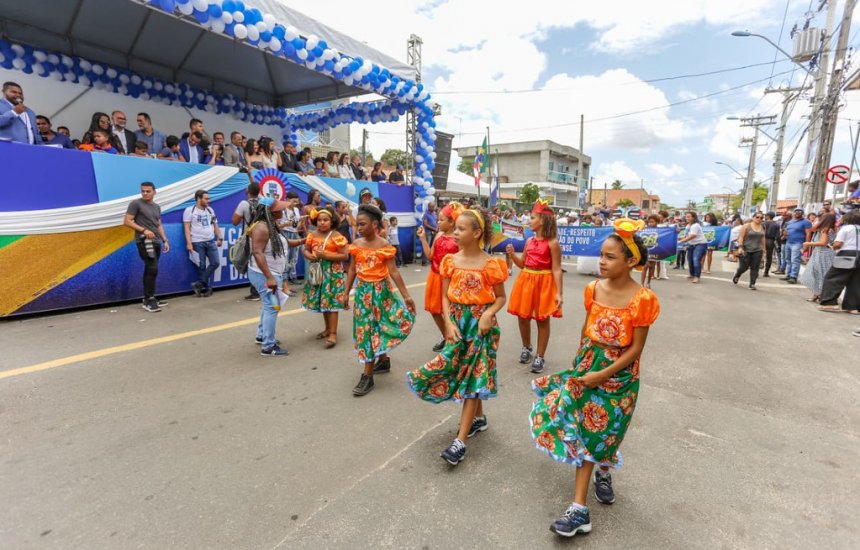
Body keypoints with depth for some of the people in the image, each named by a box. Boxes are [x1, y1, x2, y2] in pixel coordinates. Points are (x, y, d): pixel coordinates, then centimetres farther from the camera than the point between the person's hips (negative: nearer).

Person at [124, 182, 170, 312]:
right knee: (152, 269, -15)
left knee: (150, 270, 10)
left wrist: (165, 240, 13)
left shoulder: (157, 207, 18)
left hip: (156, 242, 7)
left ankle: (148, 299, 15)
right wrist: (144, 230, -17)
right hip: (144, 241, -7)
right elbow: (127, 222, -7)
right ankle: (149, 300, -8)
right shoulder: (136, 204, -2)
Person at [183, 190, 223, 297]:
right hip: (197, 243, -5)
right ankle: (206, 287, 8)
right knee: (201, 266, -2)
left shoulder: (210, 210, 15)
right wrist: (189, 243, -15)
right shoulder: (190, 210, -1)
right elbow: (187, 228, -6)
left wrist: (219, 238, 7)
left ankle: (199, 284, 3)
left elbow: (215, 225, 18)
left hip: (211, 241, 5)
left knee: (216, 262, -5)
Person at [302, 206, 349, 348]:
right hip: (317, 271, 6)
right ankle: (328, 329, 28)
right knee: (322, 301, 13)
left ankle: (333, 334, -3)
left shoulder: (336, 236, -10)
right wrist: (309, 256, -8)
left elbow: (345, 256, -12)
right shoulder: (312, 235, 7)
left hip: (332, 272, -6)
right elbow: (306, 250, 16)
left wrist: (325, 255, -19)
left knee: (331, 301, -7)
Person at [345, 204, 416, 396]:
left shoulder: (384, 245, -11)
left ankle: (367, 376, 4)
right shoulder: (356, 244, 2)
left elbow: (393, 272, -10)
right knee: (365, 328, 11)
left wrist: (406, 295, -11)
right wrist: (346, 293, 12)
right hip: (362, 290, 5)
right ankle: (383, 360, 32)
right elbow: (352, 270, 9)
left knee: (373, 328, -3)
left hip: (380, 290, -5)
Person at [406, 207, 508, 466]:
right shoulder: (451, 261, 0)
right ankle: (478, 418, 36)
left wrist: (489, 314, -20)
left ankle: (460, 441, 4)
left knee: (473, 376, 0)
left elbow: (501, 297, -3)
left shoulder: (490, 264, -12)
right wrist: (449, 324, -9)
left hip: (480, 323, -4)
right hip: (456, 322, 5)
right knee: (460, 371, 11)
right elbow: (445, 297, 2)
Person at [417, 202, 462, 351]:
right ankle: (446, 338, 32)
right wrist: (423, 238, 1)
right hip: (436, 277, 7)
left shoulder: (458, 239, -12)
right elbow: (430, 256, 2)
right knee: (434, 310, 14)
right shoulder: (438, 236, 5)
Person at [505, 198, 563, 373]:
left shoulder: (552, 243, -11)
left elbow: (556, 270, -13)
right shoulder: (529, 241, 7)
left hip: (544, 283, -6)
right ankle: (526, 347, 35)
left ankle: (539, 357, 17)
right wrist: (512, 254, -3)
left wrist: (559, 292, -17)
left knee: (542, 320, 6)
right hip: (526, 281, 6)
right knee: (522, 317, 12)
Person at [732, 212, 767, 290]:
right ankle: (737, 276, 30)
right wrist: (740, 247, -18)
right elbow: (741, 237, -9)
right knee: (744, 267, 0)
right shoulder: (746, 226, -6)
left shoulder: (762, 227, 8)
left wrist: (763, 248, 15)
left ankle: (752, 284, 2)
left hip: (758, 250, 4)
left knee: (755, 267, -2)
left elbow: (763, 238, 16)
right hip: (746, 250, -4)